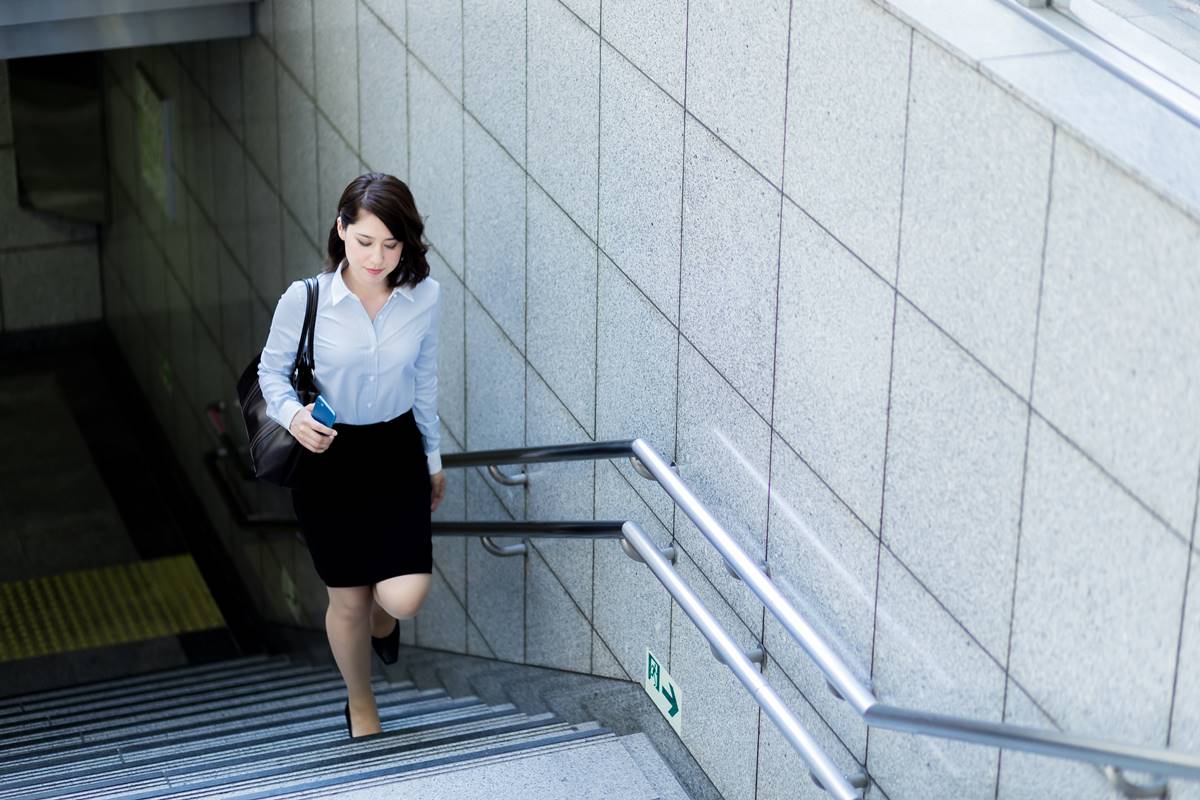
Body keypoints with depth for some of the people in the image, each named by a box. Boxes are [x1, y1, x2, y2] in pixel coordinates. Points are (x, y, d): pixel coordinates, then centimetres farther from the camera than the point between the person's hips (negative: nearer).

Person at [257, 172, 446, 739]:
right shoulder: (305, 299, -17)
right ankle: (360, 707, 38)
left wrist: (433, 458, 15)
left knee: (405, 598, -11)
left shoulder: (424, 297, -10)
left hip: (397, 450, 1)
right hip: (328, 456, -1)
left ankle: (381, 617, 30)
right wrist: (292, 415, -23)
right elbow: (271, 371, -2)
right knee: (348, 601, 9)